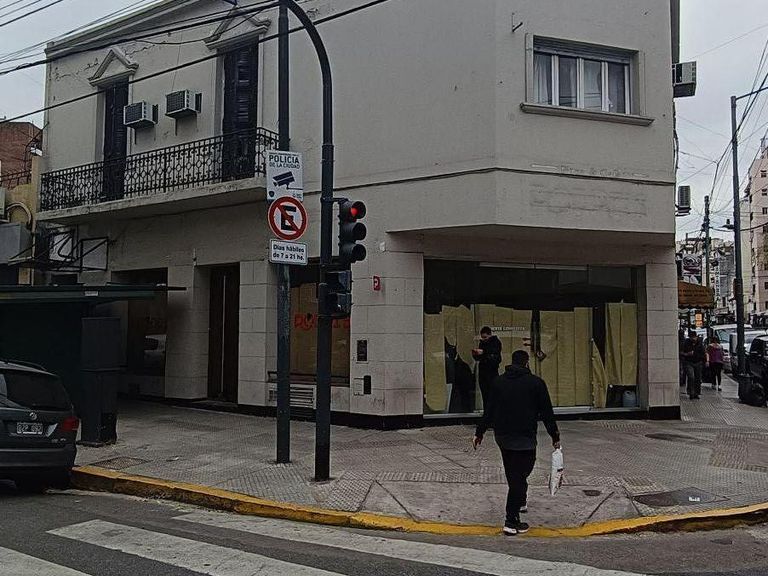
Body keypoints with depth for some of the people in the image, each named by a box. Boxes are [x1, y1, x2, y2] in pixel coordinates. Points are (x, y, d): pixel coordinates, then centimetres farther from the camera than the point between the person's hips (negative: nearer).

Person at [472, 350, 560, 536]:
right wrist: (555, 436, 5)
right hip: (524, 438, -5)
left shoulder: (498, 382, 8)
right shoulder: (536, 383, -3)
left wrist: (479, 433, 16)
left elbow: (488, 411, 9)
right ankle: (512, 521, -5)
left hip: (501, 436, 5)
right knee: (519, 475, -3)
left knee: (512, 473, 22)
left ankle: (520, 501, 39)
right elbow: (547, 412, -3)